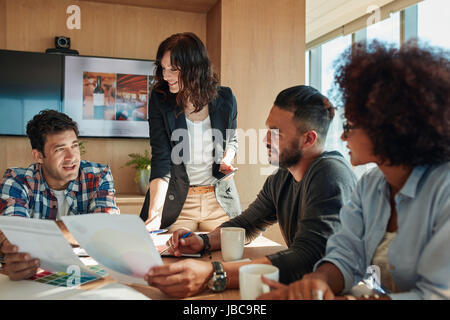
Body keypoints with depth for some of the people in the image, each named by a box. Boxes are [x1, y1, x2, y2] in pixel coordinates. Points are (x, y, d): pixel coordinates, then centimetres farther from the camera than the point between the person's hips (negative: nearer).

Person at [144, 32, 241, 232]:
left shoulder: (225, 99, -4)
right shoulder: (160, 100, -9)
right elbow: (161, 160, -14)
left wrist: (226, 160, -7)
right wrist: (155, 215, -24)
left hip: (219, 201, 2)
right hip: (176, 201, -1)